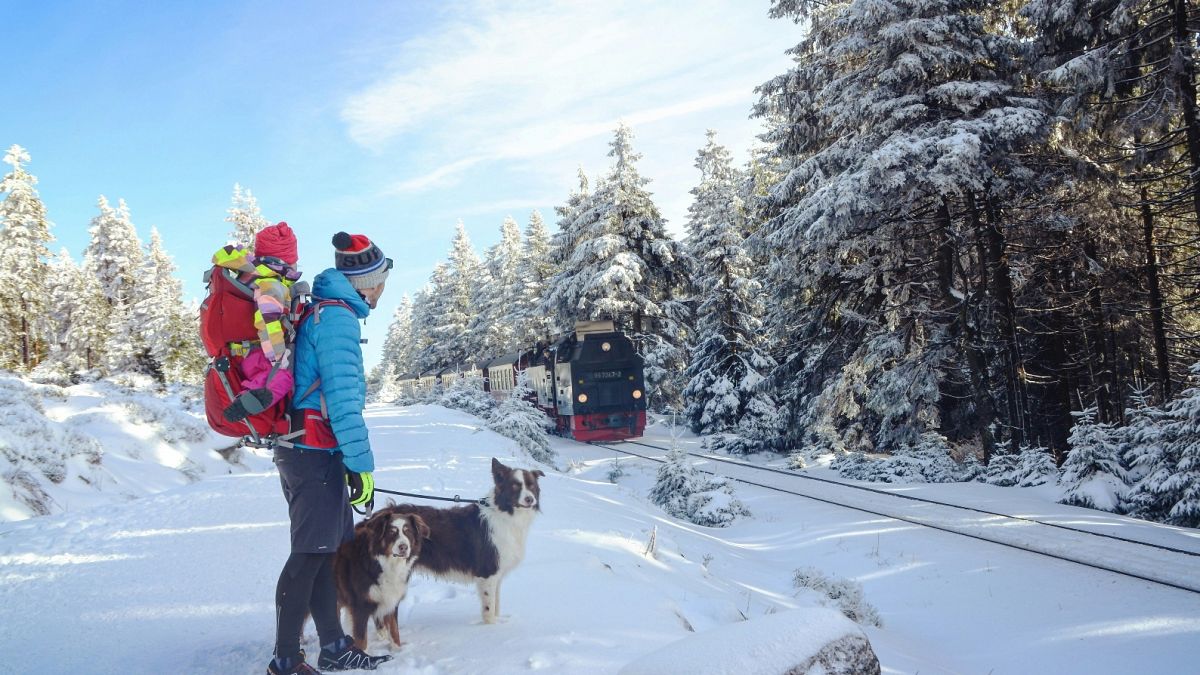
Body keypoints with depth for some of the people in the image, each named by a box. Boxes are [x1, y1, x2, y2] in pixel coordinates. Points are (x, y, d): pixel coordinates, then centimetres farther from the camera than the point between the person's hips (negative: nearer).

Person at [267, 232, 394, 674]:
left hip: (306, 450, 10)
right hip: (317, 453, -10)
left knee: (329, 548, 15)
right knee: (310, 554, -4)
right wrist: (361, 464, -17)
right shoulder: (338, 317, -14)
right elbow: (342, 397, -20)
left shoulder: (319, 311, 17)